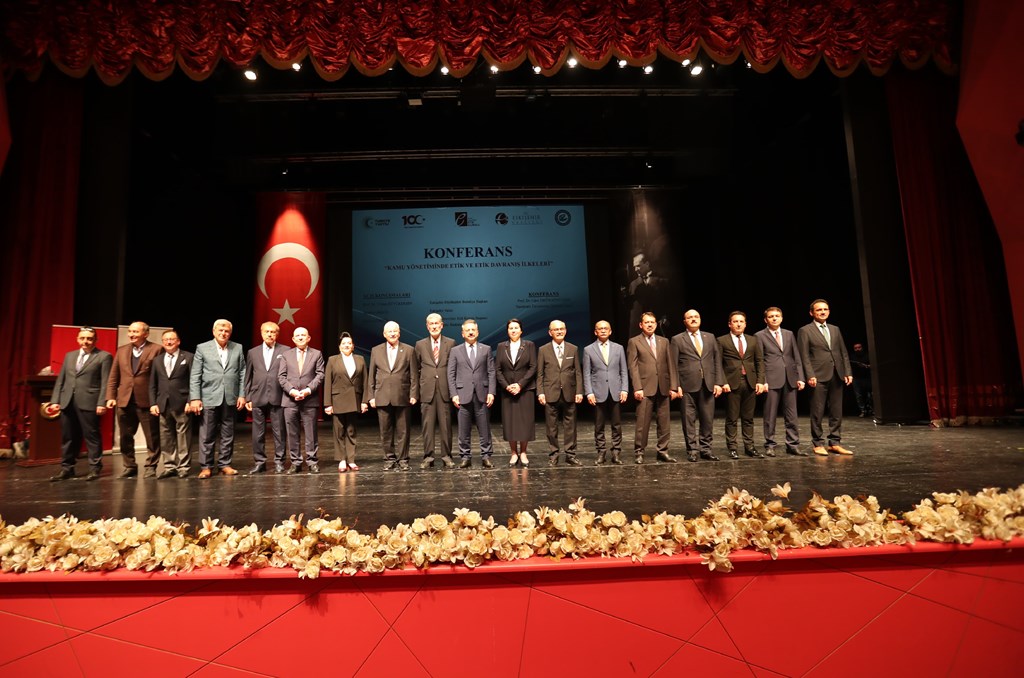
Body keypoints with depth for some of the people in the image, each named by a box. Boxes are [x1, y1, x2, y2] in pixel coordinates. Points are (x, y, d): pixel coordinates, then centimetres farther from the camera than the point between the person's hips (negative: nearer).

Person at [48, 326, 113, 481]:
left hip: (89, 403, -5)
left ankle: (95, 468, 7)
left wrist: (102, 403, -14)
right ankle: (67, 468, 20)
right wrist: (55, 400, 7)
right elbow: (60, 380, 17)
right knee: (68, 437, 10)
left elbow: (106, 382, -7)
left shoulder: (104, 356, 0)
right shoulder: (69, 356, 18)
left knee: (91, 436, -1)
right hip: (67, 402, 6)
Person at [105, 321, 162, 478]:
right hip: (124, 400, 6)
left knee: (152, 437, 2)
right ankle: (130, 466, 25)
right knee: (125, 437, 13)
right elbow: (113, 376, 13)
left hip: (147, 400, -5)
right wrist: (111, 397, 4)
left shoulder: (156, 349, -4)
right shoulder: (121, 350, 13)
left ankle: (151, 466, 13)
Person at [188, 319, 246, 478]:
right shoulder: (202, 348, 2)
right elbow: (195, 376, -1)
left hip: (230, 398, 2)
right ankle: (206, 466, 13)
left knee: (228, 434, 8)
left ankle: (225, 464, 18)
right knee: (207, 435, 3)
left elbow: (242, 373, 7)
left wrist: (242, 395, 1)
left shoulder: (238, 348, 7)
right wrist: (195, 398, -8)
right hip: (209, 398, -2)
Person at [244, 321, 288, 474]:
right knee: (258, 433, 6)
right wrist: (247, 397, 6)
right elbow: (248, 377, 11)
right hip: (258, 398, 2)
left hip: (278, 397, -2)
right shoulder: (252, 352, 11)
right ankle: (259, 462, 16)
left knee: (279, 432, 3)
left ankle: (279, 461, 13)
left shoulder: (285, 351, 3)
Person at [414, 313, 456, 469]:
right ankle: (428, 457, 10)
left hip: (445, 389, -1)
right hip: (427, 390, 1)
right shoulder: (420, 345, 10)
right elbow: (416, 368, 13)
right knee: (428, 425, 2)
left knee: (446, 424, 2)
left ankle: (447, 456, 11)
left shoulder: (451, 343, 6)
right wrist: (417, 389, 7)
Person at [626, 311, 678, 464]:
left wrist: (673, 386, 5)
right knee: (642, 423, -4)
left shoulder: (664, 341, 15)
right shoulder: (634, 342, 3)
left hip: (663, 388, 4)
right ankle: (639, 452, 7)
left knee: (664, 422, 7)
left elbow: (670, 365, 12)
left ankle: (663, 451, 17)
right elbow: (633, 367, -3)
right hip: (645, 388, -4)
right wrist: (637, 388, -11)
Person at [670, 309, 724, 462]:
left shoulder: (710, 337, 14)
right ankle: (692, 450, 11)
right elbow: (673, 365, -1)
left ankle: (706, 449, 17)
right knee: (689, 420, 2)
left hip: (708, 385, 3)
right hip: (688, 386, -3)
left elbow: (717, 360, 11)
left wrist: (718, 382, 2)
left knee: (708, 419, 6)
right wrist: (676, 386, -9)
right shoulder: (677, 340, 3)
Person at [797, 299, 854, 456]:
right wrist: (810, 375, -14)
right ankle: (818, 444, 7)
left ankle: (835, 443, 15)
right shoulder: (805, 331, 0)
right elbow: (804, 356, -6)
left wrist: (848, 372, 6)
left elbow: (844, 353, 15)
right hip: (819, 377, -5)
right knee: (817, 413, -1)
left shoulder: (835, 329, 16)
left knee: (837, 412, 7)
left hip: (837, 376, 5)